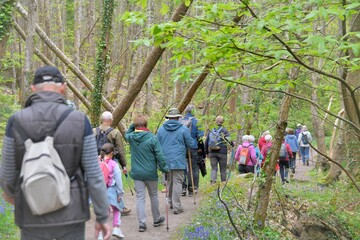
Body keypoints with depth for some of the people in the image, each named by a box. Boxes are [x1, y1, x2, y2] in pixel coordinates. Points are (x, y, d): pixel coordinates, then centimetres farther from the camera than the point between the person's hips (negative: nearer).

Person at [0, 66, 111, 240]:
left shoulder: (16, 122, -10)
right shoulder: (79, 120, -10)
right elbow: (94, 173, -9)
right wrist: (102, 216, 1)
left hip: (34, 217, 0)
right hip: (70, 215, 0)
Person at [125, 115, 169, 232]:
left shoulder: (131, 137, -5)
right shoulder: (152, 138, -13)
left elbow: (127, 134, 23)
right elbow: (159, 155, -11)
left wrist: (132, 125, 12)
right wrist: (164, 168, 0)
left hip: (136, 173, 2)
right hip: (151, 173, -1)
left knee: (140, 197, 4)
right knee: (153, 195, 16)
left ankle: (142, 223, -1)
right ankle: (156, 219, 30)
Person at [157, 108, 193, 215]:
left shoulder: (161, 129, 5)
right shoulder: (183, 129, -5)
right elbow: (190, 144, 1)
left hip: (165, 160, 4)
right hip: (178, 160, -4)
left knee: (169, 181, 19)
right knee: (177, 182, -2)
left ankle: (171, 202, 29)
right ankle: (176, 206, -4)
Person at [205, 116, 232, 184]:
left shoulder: (211, 130, 7)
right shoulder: (224, 130, -5)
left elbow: (206, 142, 9)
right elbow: (229, 140, -13)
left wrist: (207, 152, 17)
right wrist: (232, 145, 8)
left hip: (212, 152, 3)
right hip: (222, 152, -3)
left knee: (213, 168, 4)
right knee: (223, 169, 9)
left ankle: (212, 180, -18)